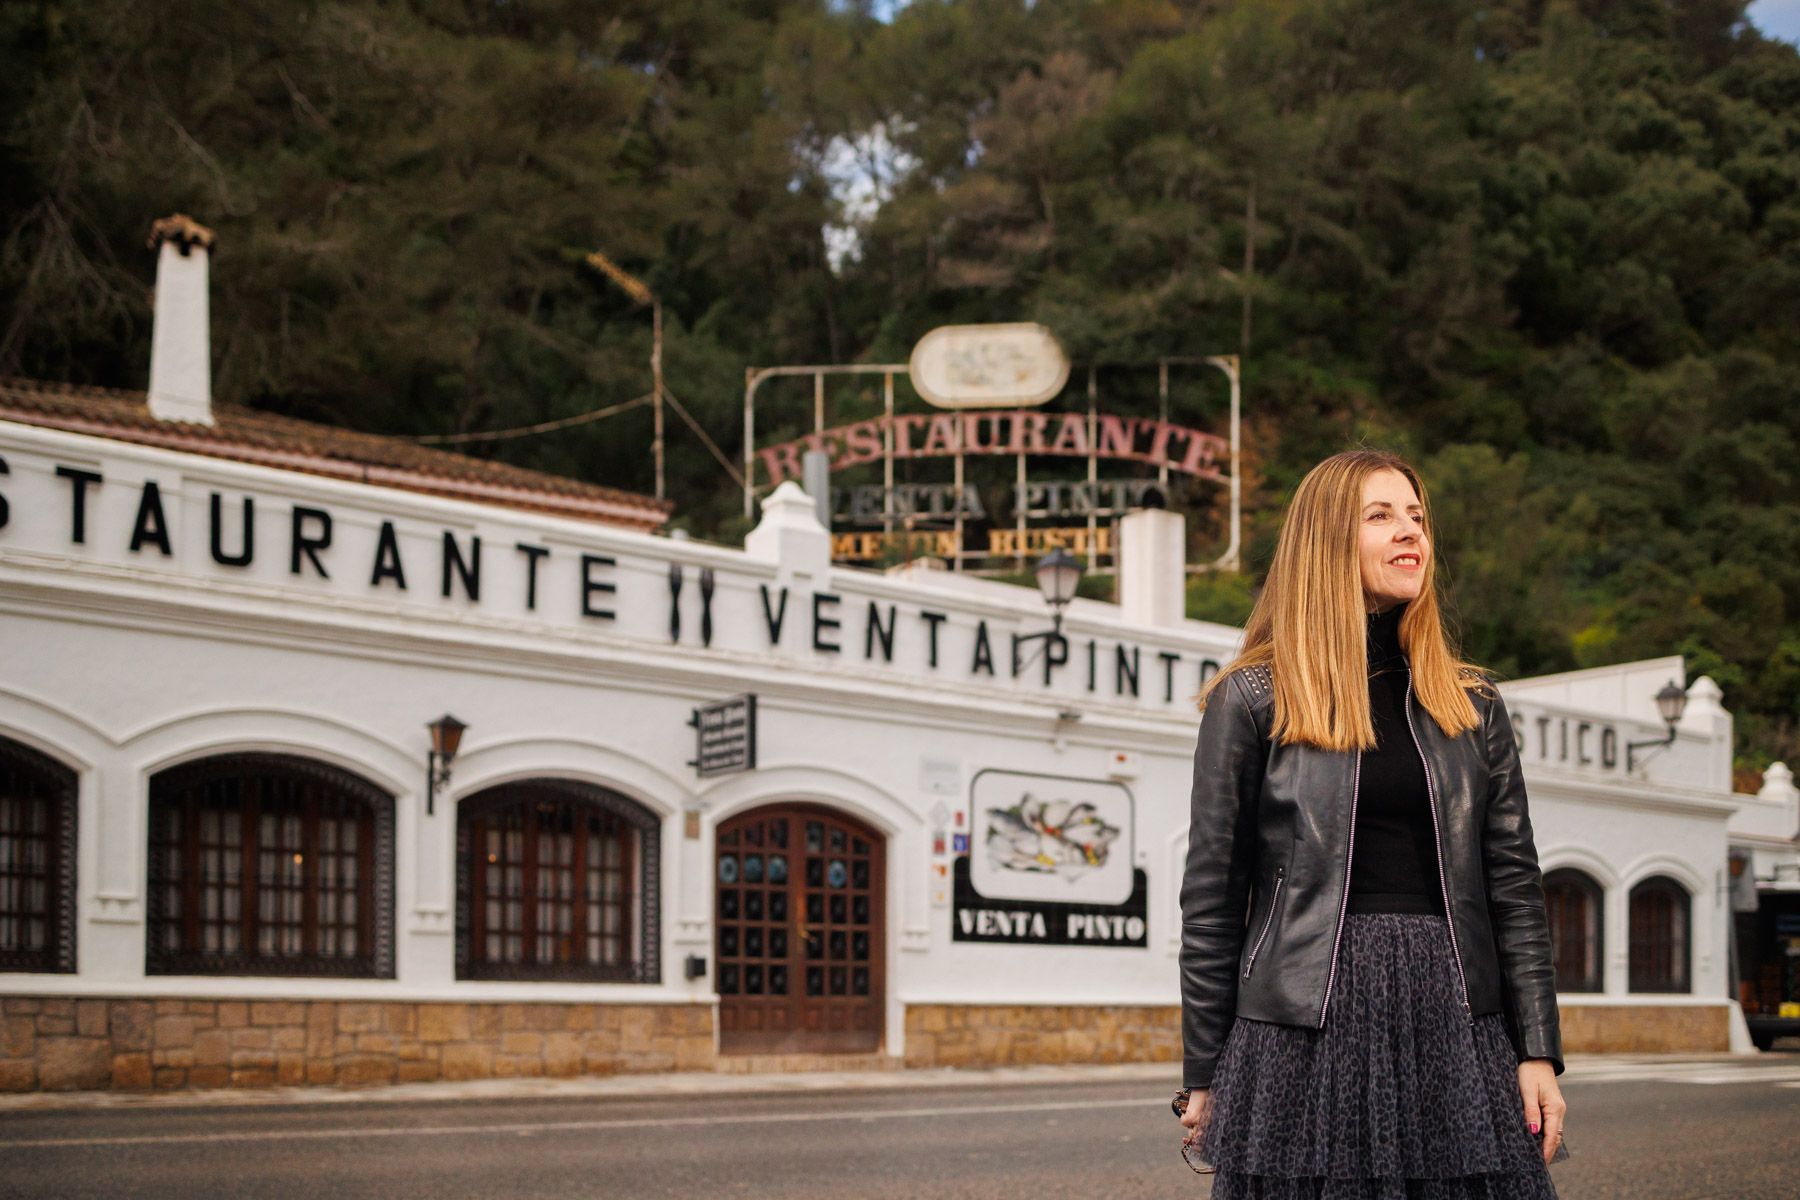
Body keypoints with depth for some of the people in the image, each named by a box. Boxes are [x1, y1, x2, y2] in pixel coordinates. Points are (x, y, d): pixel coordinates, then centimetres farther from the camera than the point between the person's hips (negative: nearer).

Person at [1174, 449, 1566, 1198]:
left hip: (1451, 1017, 3)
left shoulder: (1472, 705, 13)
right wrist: (1204, 1077, 0)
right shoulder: (1251, 699, 3)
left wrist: (1538, 1051, 3)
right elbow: (1211, 897, 2)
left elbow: (1514, 885, 11)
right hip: (1306, 1026, -3)